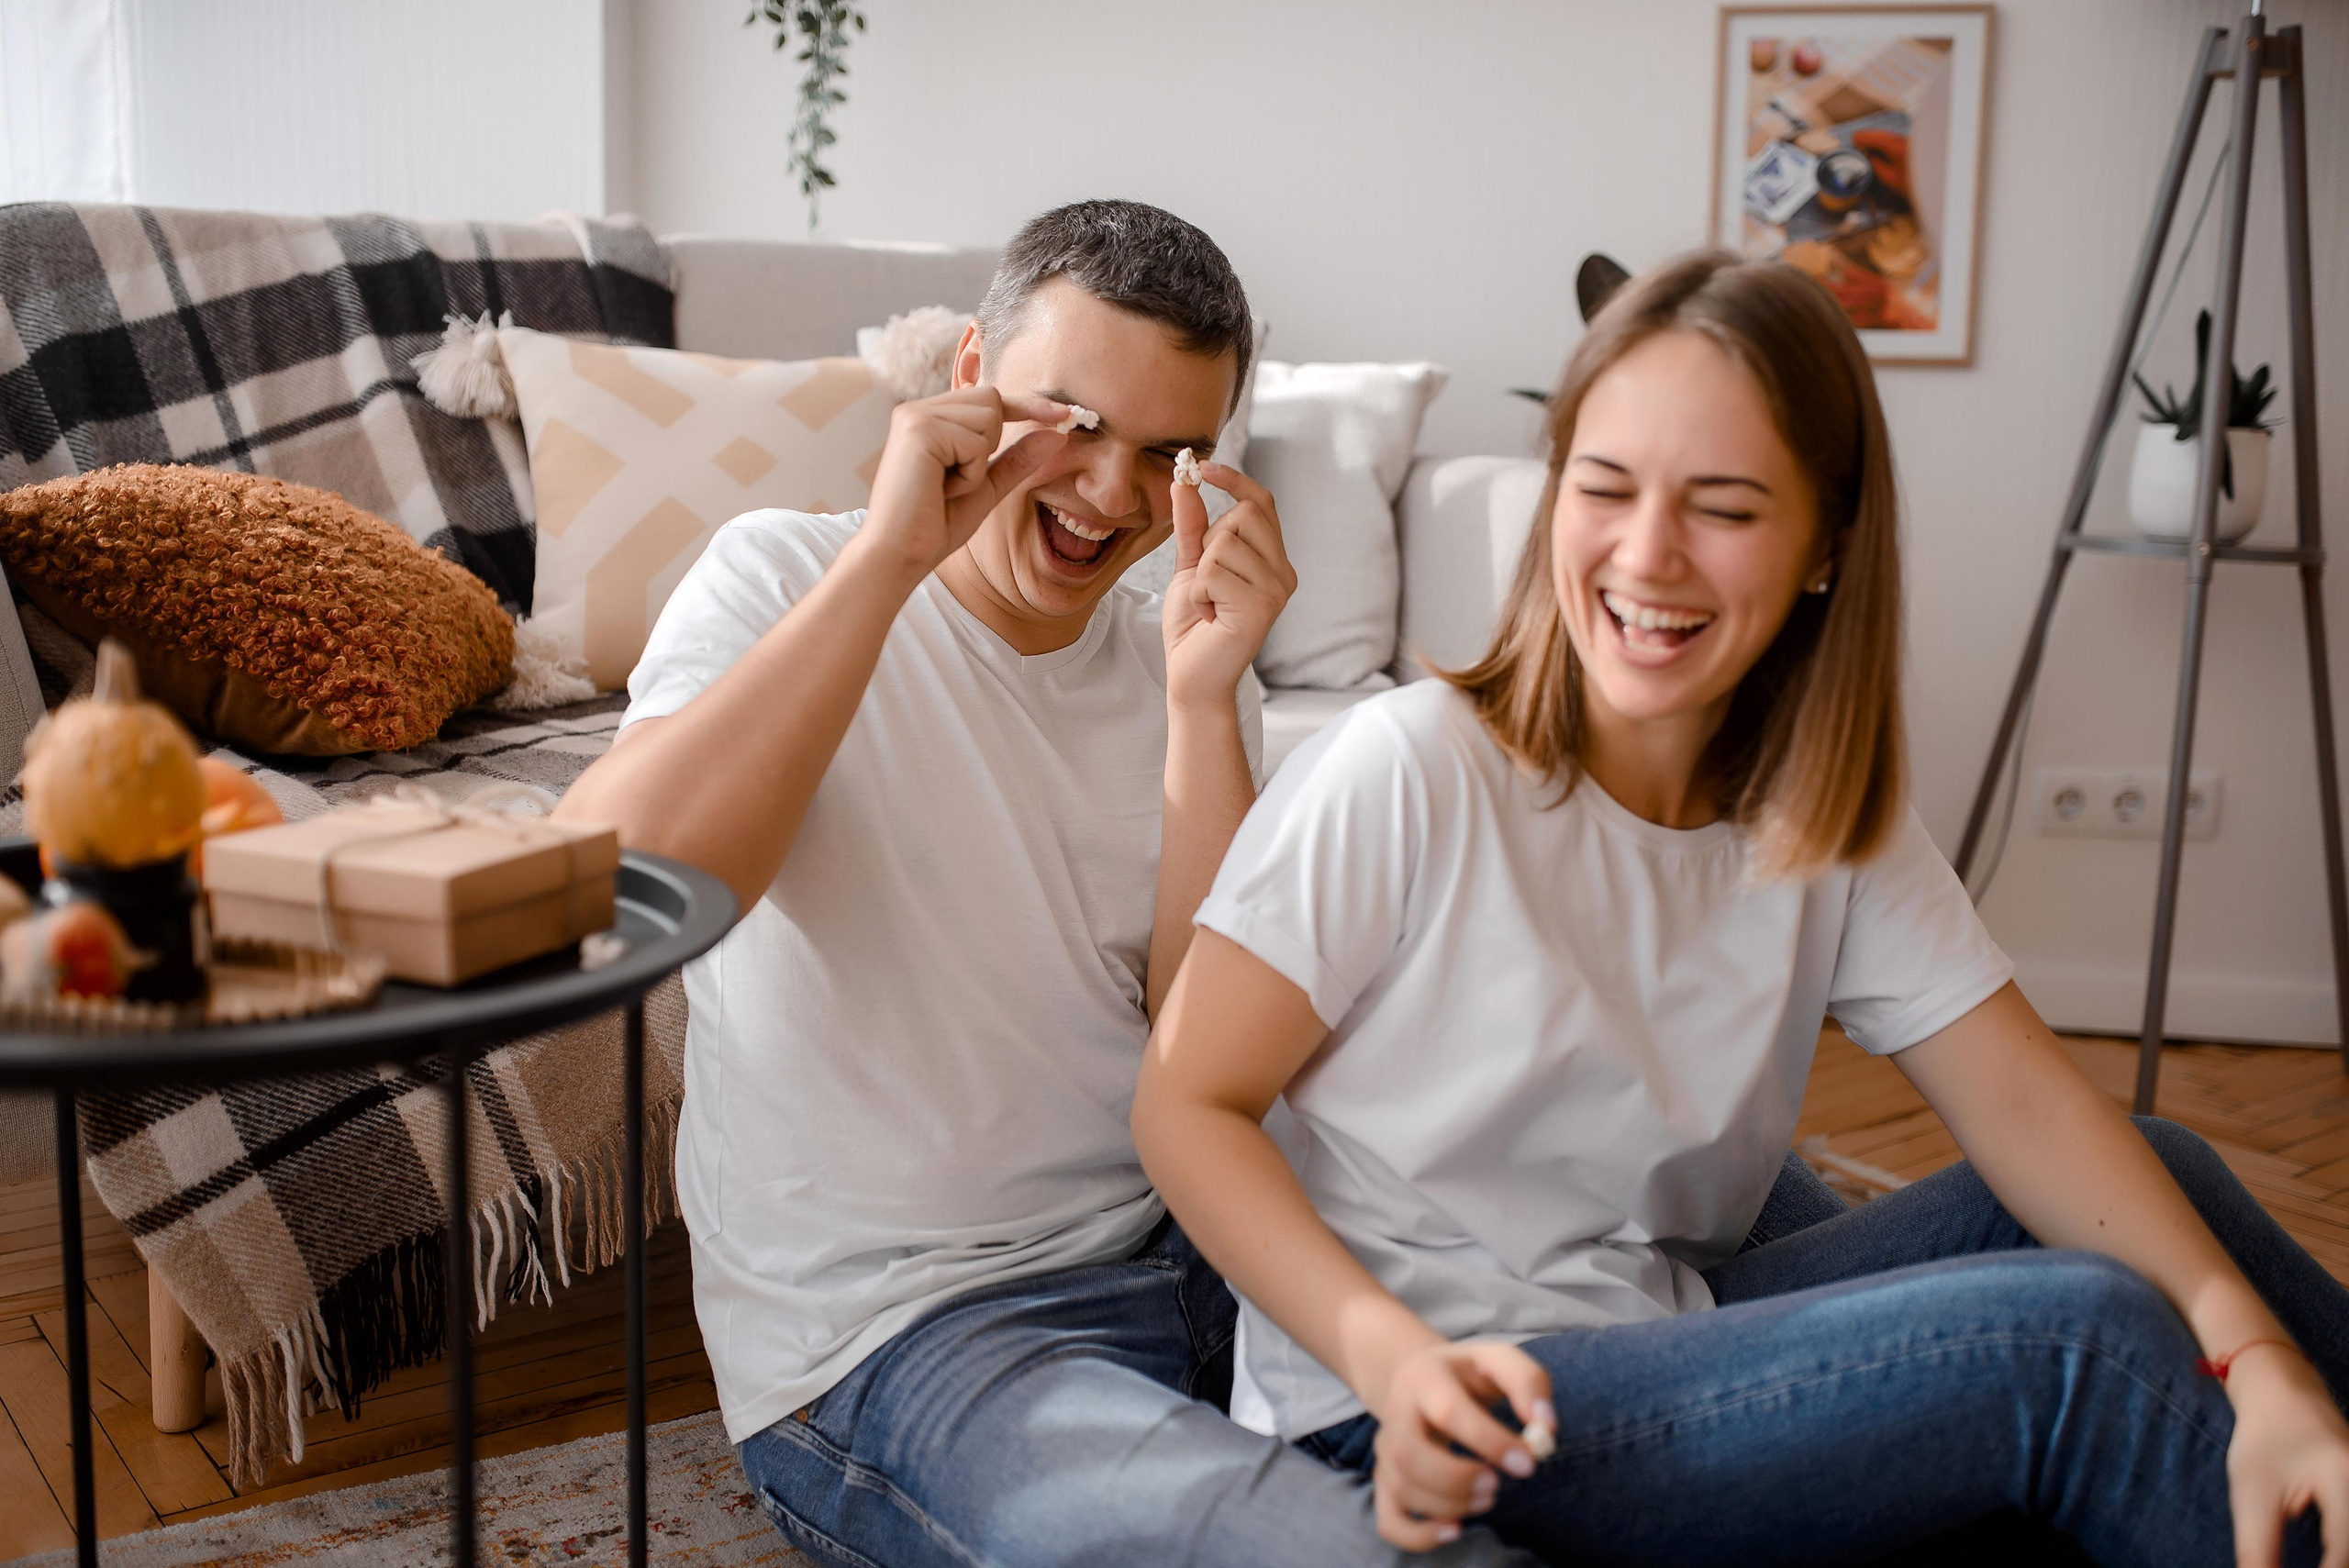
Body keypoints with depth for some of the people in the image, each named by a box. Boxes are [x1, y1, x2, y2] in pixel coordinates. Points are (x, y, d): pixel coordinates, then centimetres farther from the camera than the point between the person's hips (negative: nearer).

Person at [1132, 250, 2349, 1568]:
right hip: (1427, 1430, -6)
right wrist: (1395, 1357, -28)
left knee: (2154, 1174, 2)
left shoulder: (1835, 825, 4)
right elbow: (1188, 1103, -13)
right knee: (2078, 1333, -17)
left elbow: (2027, 1101, -5)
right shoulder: (1410, 769, -15)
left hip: (1661, 1338, 7)